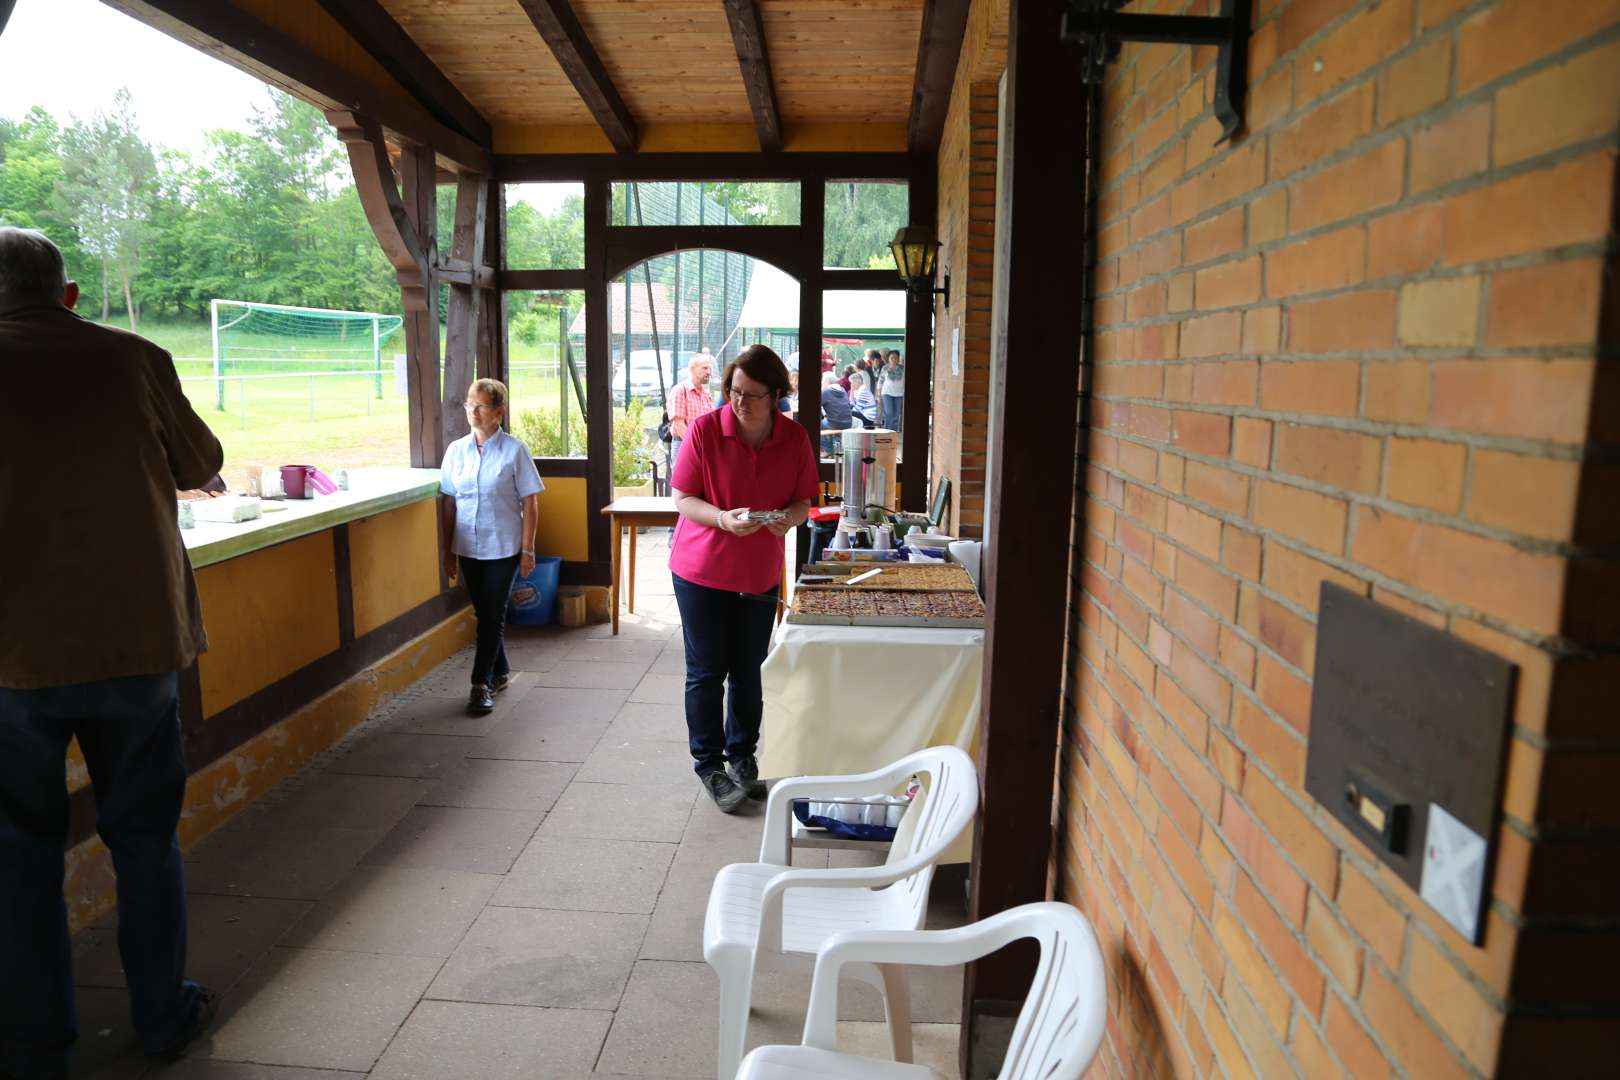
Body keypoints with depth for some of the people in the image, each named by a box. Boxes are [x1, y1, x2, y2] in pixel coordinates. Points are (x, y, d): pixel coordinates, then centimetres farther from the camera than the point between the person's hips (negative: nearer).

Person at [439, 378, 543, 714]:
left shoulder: (514, 450, -8)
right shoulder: (456, 450, 2)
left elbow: (530, 502, -6)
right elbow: (448, 503, 7)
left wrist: (527, 549, -8)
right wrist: (448, 551, 7)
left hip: (503, 548, -4)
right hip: (468, 548, 4)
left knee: (492, 615, -3)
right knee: (484, 613, 15)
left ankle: (481, 683, 4)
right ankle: (500, 671, 31)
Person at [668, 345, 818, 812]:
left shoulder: (796, 438, -5)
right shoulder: (705, 429, -13)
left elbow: (803, 502, 4)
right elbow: (682, 498, -10)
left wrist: (788, 518, -19)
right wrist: (724, 519, -28)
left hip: (760, 574, 3)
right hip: (701, 570, -3)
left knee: (749, 672, 13)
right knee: (706, 672, 5)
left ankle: (742, 757, 31)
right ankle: (709, 764, 20)